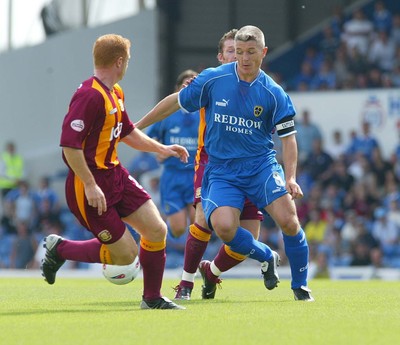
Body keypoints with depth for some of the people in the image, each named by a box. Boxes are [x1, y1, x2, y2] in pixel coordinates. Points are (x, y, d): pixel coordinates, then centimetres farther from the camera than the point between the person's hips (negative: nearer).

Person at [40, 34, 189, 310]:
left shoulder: (115, 93, 11)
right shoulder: (90, 95, -22)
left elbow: (127, 132, 29)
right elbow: (69, 144, -26)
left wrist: (161, 148, 22)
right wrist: (90, 185, -26)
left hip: (116, 175, 9)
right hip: (92, 186, -9)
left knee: (157, 230, 1)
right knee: (125, 254, -5)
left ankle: (152, 299, 16)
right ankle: (59, 249, 14)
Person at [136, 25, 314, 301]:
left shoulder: (274, 94, -3)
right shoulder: (213, 79, -3)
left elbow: (288, 137, 1)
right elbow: (175, 102, 9)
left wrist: (290, 177, -14)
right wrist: (136, 127, 13)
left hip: (262, 165, 0)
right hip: (221, 171, 0)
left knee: (288, 220, -19)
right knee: (223, 226, -24)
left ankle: (300, 286, 5)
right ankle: (266, 257, 8)